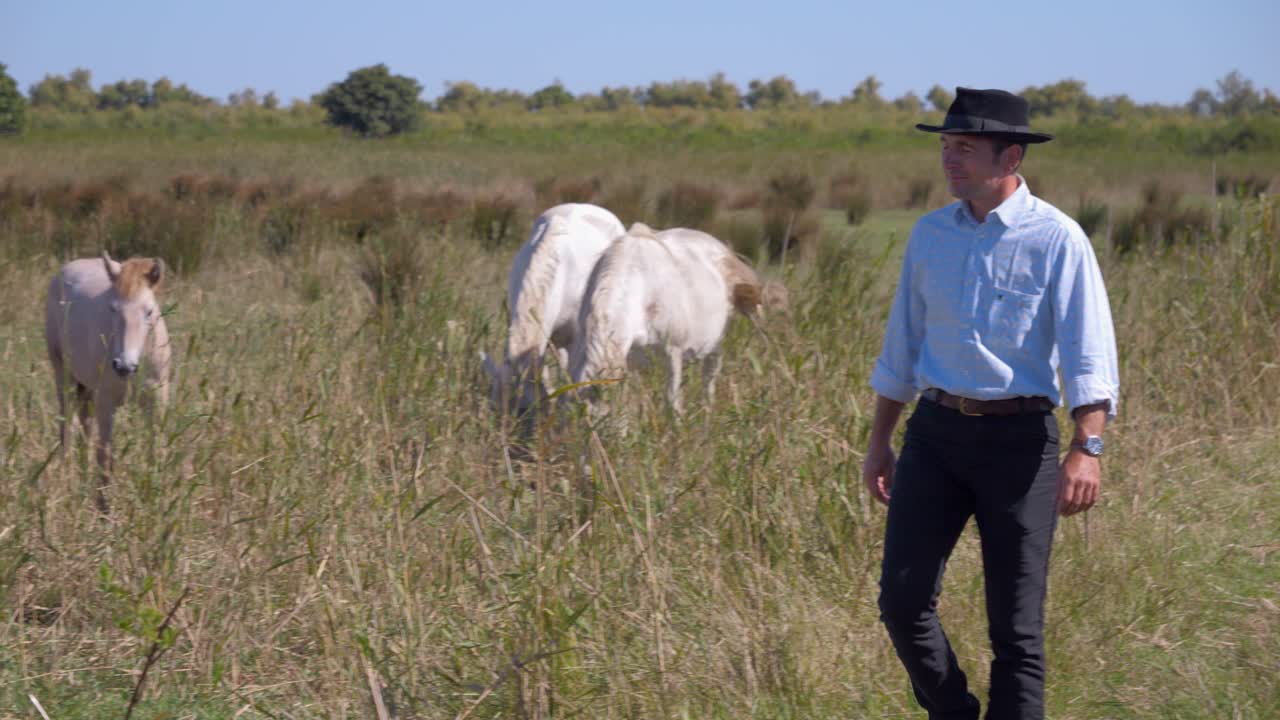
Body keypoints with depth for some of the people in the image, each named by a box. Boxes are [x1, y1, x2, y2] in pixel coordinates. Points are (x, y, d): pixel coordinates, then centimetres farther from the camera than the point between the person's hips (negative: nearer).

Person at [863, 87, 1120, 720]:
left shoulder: (1056, 239, -6)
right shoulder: (930, 234, 9)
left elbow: (1088, 355, -11)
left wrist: (1087, 449, -23)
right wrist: (879, 445, 17)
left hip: (1019, 438, -4)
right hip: (935, 432, 4)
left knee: (1016, 623, 0)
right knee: (902, 600, -3)